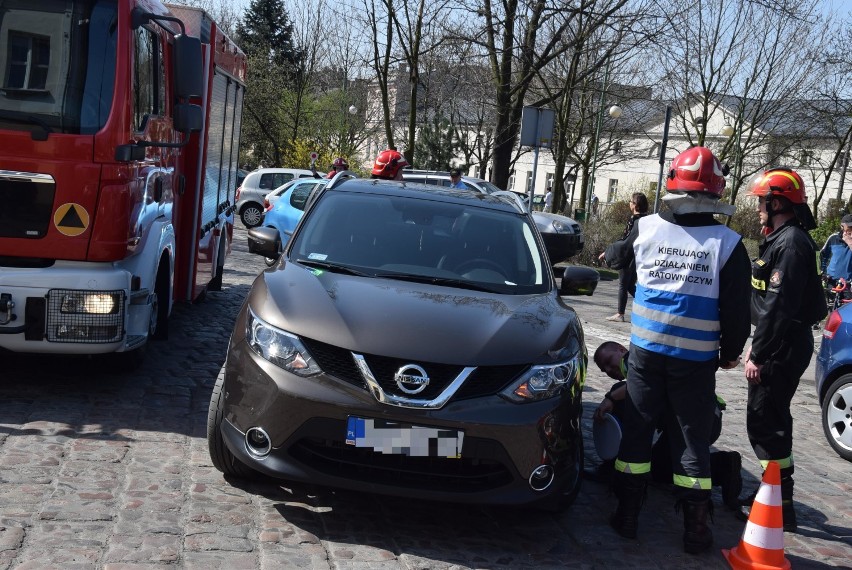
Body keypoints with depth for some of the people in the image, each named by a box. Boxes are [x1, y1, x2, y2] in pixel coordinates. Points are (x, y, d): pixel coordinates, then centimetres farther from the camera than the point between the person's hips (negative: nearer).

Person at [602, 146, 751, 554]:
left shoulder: (646, 228, -3)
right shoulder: (728, 243, -9)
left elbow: (617, 257, 18)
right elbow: (735, 308, -6)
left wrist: (609, 251, 40)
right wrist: (730, 351, 9)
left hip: (646, 351, 1)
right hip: (696, 359, -1)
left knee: (636, 430, 12)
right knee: (692, 440, 8)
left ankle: (627, 515, 17)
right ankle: (695, 528, 14)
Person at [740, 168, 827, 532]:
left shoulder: (791, 244, -18)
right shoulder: (782, 239, 15)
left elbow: (779, 308, -24)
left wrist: (758, 355, -21)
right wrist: (758, 346, 18)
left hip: (783, 350, -11)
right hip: (779, 347, 11)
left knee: (765, 424, -6)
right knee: (771, 421, 18)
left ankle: (781, 507, 1)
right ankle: (775, 493, 29)